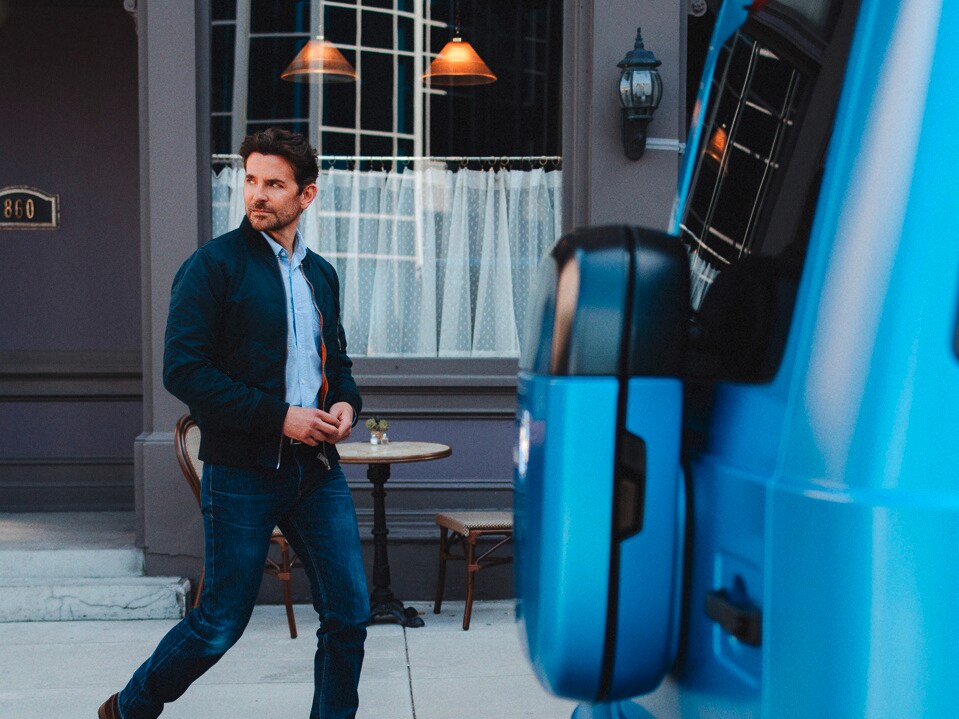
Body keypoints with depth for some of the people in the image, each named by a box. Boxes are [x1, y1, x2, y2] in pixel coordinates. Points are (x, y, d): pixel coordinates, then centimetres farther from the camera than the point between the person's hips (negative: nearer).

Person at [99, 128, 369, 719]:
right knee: (221, 625, 3)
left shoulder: (321, 274, 14)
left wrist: (346, 404, 3)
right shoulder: (215, 265, -6)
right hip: (242, 472, -5)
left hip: (318, 469, 6)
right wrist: (279, 417, -16)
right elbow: (184, 369, -14)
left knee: (349, 616, 4)